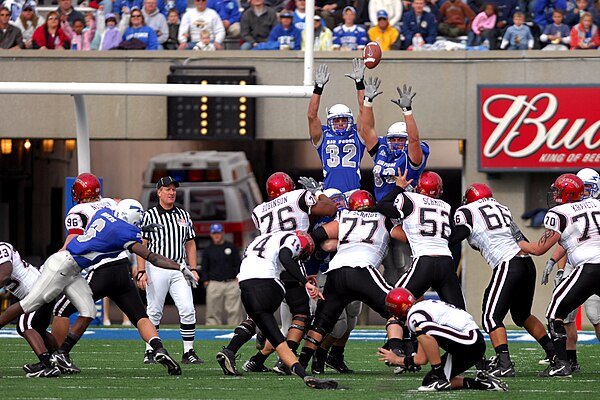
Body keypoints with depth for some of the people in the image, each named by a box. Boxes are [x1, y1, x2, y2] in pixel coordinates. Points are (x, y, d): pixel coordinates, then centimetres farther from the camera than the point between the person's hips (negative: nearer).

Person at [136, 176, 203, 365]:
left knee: (188, 310, -6)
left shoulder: (183, 216, 14)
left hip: (179, 268, 4)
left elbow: (190, 244, 18)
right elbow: (142, 245, -3)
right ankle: (150, 352, 10)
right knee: (154, 312, 0)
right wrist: (141, 272, -11)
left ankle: (188, 352, -1)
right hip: (156, 267, -4)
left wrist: (193, 269, 9)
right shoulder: (149, 216, 0)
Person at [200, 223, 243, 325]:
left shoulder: (232, 247, 11)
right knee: (213, 312, -3)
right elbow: (204, 268, 13)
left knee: (234, 311, -3)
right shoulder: (208, 250, 12)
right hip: (214, 284, 0)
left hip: (232, 283, 0)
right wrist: (206, 281, 0)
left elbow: (238, 264, 11)